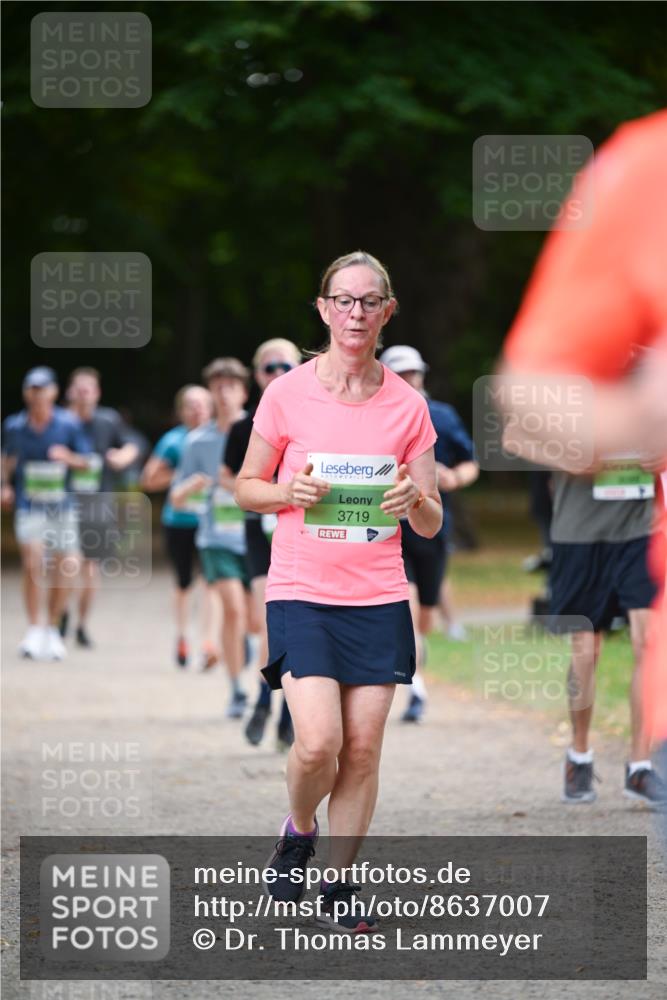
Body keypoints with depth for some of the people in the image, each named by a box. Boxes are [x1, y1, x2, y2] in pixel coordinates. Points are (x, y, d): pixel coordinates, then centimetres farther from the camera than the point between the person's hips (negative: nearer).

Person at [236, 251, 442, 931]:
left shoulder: (408, 406, 4)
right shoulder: (287, 394, -1)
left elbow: (431, 525, 8)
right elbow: (246, 488, 8)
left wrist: (414, 502, -15)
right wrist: (290, 492, -13)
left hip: (379, 598, 2)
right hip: (302, 592, -2)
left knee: (363, 748, 0)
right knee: (318, 742, -15)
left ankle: (340, 883, 14)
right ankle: (297, 832, 15)